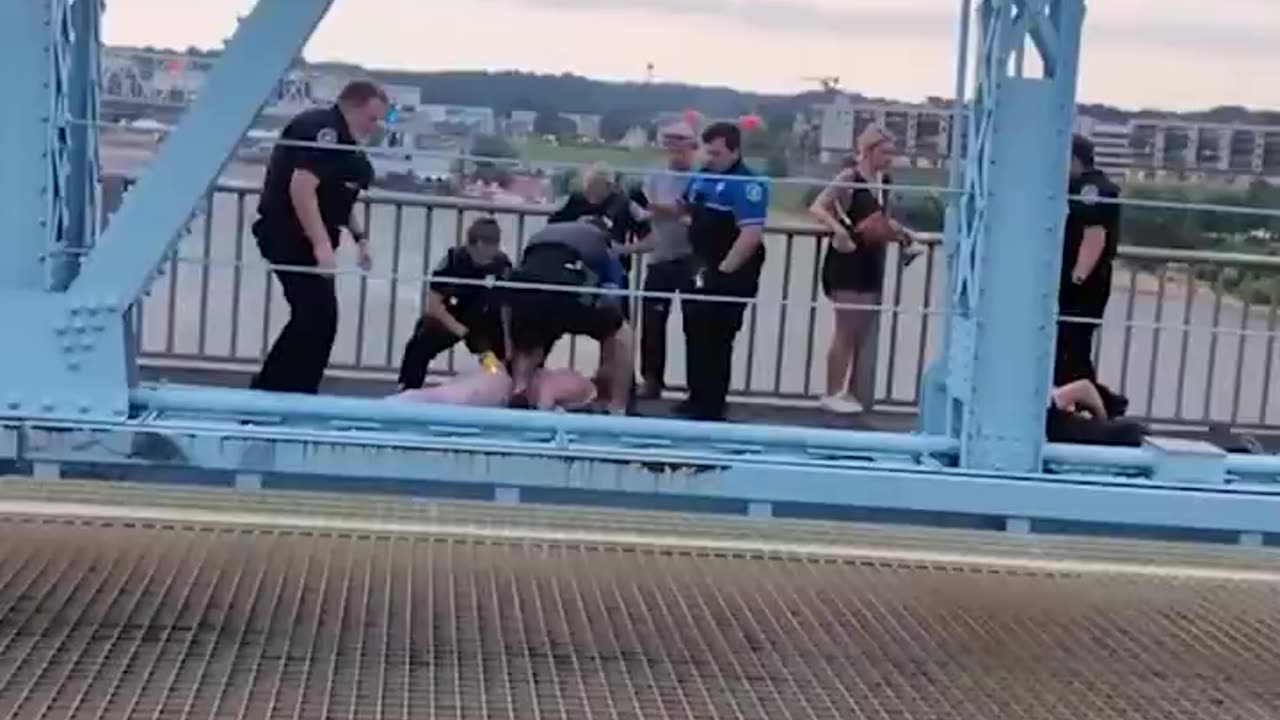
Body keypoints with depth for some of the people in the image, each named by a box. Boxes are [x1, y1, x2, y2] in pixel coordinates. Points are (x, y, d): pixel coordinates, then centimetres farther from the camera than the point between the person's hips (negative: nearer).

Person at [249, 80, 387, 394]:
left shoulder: (340, 136, 16)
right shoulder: (323, 129, -16)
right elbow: (301, 188, -28)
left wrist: (358, 236, 16)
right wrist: (322, 244, -32)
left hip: (302, 238, 11)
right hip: (290, 236, -11)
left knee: (311, 318, 15)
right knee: (319, 318, -13)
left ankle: (270, 391, 24)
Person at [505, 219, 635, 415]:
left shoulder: (542, 234, 41)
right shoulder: (604, 250, 32)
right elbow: (611, 307, 27)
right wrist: (606, 368, 37)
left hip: (520, 291, 3)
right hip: (564, 291, -3)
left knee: (526, 348, 33)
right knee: (620, 331, 23)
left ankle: (518, 393, 7)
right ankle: (617, 409, 19)